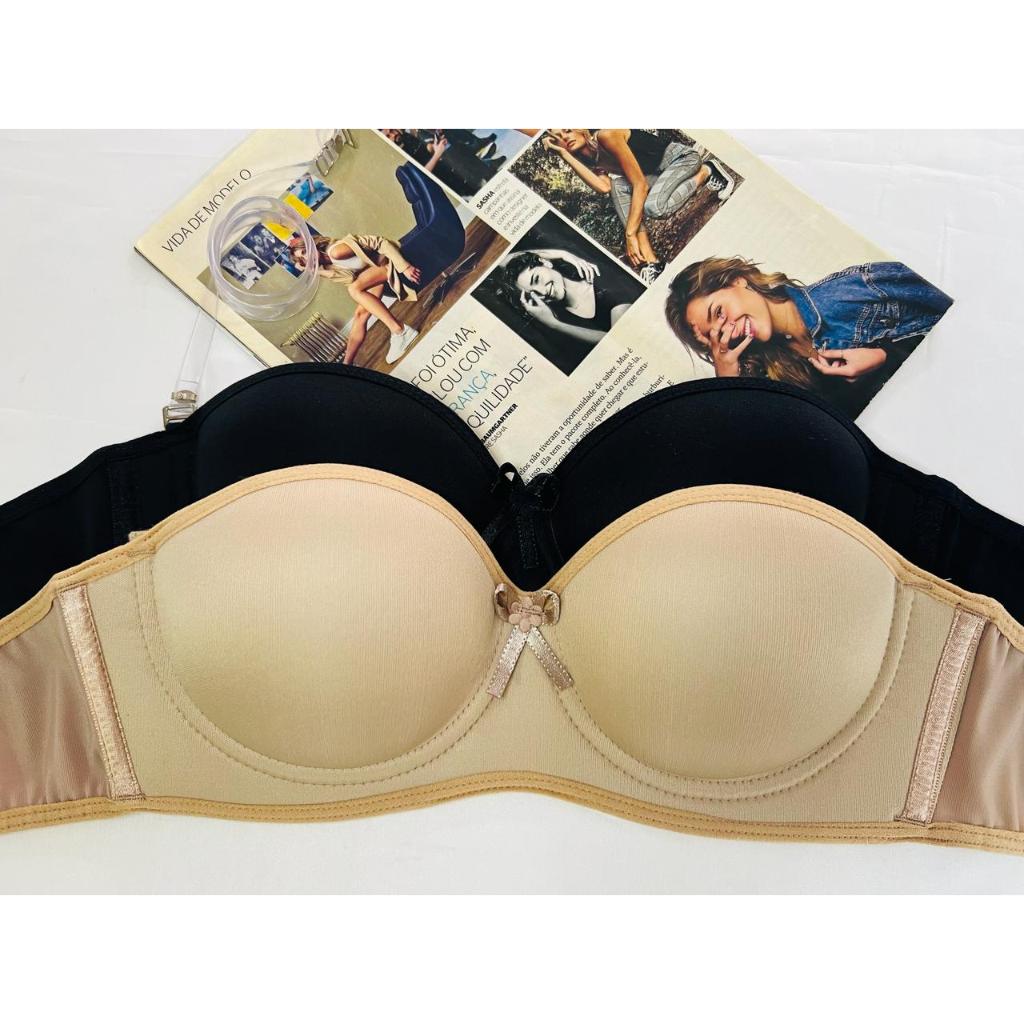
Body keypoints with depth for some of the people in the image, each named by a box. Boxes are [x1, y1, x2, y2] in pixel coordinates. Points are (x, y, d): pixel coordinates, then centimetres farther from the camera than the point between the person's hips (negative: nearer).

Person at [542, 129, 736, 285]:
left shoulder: (606, 135, -23)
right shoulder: (590, 160, 1)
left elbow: (640, 185, -26)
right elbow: (604, 188, -22)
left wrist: (630, 234, -29)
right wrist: (565, 154, -19)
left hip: (682, 157, -7)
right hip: (658, 175, 7)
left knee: (653, 206, -34)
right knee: (617, 186, -20)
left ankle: (706, 172, -6)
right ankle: (650, 263, -26)